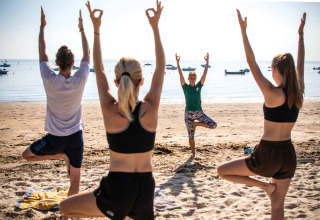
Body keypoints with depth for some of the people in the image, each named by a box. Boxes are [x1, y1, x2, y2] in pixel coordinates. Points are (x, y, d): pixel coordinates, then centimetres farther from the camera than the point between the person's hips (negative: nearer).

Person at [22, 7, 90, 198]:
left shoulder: (50, 81, -16)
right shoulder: (80, 81, -13)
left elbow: (42, 53, -1)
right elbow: (87, 55, 3)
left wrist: (42, 26, 10)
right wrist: (82, 29, 13)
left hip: (55, 138, -1)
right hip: (76, 137, 2)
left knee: (27, 155, 23)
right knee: (75, 179, 12)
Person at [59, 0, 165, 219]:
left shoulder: (110, 110, -11)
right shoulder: (150, 109, -9)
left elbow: (99, 69, 3)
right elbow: (161, 67, 4)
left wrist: (96, 29, 10)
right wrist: (155, 27, 7)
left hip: (116, 188, -2)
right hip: (145, 188, 2)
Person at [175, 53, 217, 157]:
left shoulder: (199, 86, 4)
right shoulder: (185, 87, -1)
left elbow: (204, 74, -1)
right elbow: (181, 75, -9)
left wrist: (207, 62, -6)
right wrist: (178, 62, -16)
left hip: (199, 112, 2)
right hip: (188, 113, -2)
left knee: (213, 125, -12)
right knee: (191, 135, 3)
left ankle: (196, 124, 7)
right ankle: (193, 153, 18)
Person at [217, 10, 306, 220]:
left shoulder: (272, 93, -18)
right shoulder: (299, 93, -2)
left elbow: (252, 62, -17)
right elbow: (300, 64, 14)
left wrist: (243, 30, -13)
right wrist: (301, 34, 23)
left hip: (267, 154, -6)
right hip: (288, 154, 7)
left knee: (222, 171, 12)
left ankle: (264, 185, 7)